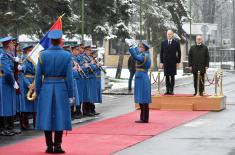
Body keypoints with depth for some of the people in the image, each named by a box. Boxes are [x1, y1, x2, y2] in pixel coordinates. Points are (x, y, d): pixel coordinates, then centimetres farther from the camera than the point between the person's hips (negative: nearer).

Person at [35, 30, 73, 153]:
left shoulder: (43, 55, -3)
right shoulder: (67, 55, -5)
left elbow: (38, 75, -1)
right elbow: (69, 76, -6)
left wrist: (38, 92, 8)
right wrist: (70, 93, 0)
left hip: (46, 88, 1)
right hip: (61, 88, -1)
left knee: (46, 116, 7)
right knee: (60, 116, 5)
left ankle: (49, 146, 9)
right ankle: (57, 146, 3)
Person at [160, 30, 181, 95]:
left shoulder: (176, 43, 2)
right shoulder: (163, 43, 8)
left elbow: (179, 53, 4)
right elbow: (161, 53, 9)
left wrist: (178, 62, -2)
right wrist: (161, 62, 3)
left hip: (173, 62, -2)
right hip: (166, 62, 2)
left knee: (172, 77, 0)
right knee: (167, 77, 3)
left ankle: (171, 90, 2)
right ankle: (167, 90, 7)